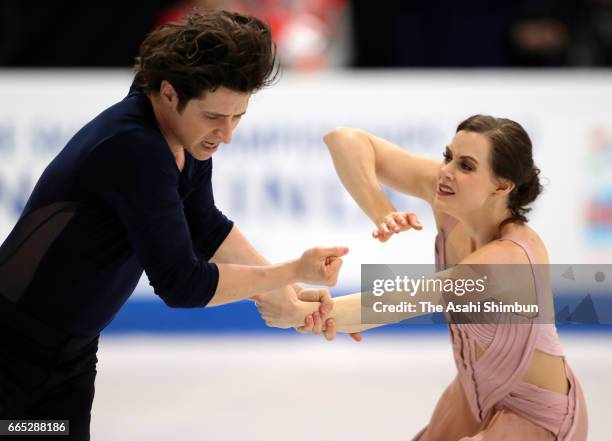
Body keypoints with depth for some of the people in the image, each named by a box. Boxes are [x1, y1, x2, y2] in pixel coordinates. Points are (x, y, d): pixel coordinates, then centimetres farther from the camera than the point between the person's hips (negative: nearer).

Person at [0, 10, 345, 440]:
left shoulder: (191, 133, -3)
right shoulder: (134, 148, -29)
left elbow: (205, 228, 12)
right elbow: (180, 283, -28)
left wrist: (284, 292, 4)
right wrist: (292, 272, -18)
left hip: (73, 352, 8)